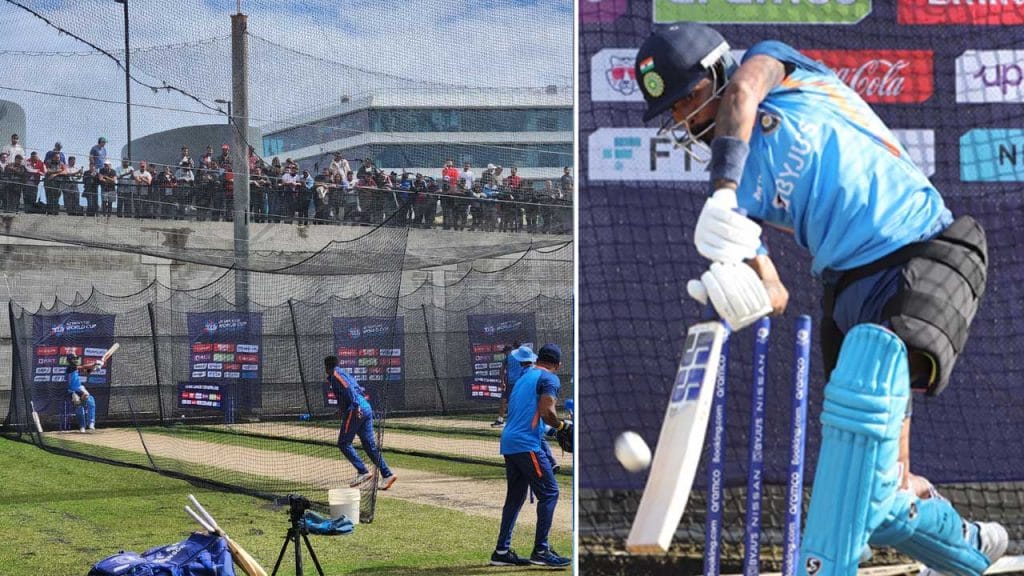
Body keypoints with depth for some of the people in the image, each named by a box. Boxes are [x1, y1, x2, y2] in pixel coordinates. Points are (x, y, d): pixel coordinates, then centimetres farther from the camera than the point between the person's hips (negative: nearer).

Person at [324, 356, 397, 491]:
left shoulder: (336, 375, 0)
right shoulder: (345, 374, 27)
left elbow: (348, 388, -16)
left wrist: (355, 406, -25)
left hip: (356, 410, -9)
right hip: (366, 408, 9)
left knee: (344, 443, -2)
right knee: (370, 444, 6)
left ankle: (362, 472, -11)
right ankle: (387, 474, -2)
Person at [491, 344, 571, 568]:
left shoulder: (524, 377, 22)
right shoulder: (549, 379, -4)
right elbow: (547, 413, -17)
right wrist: (564, 426, -1)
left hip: (509, 442, 9)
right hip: (527, 444, -9)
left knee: (515, 497, 14)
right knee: (549, 492, -5)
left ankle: (502, 551, 14)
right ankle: (540, 550, -8)